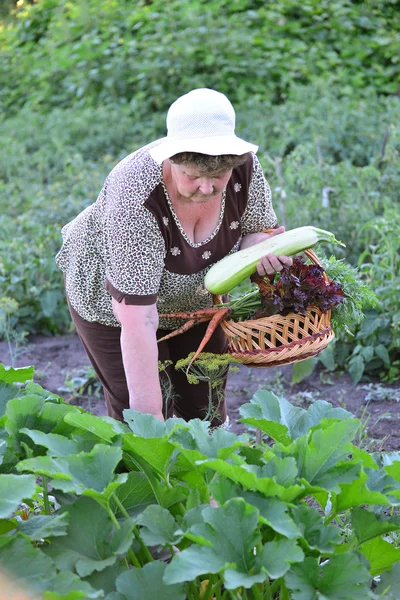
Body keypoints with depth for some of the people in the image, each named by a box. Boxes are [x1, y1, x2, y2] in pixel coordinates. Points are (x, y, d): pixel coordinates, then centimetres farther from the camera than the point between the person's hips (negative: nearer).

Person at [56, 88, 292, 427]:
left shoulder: (245, 167, -25)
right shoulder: (136, 199, -40)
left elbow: (258, 229, -6)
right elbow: (137, 322, -40)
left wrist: (259, 247, -31)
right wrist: (149, 417, -40)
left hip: (195, 296, 5)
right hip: (113, 299, -4)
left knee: (206, 410, 11)